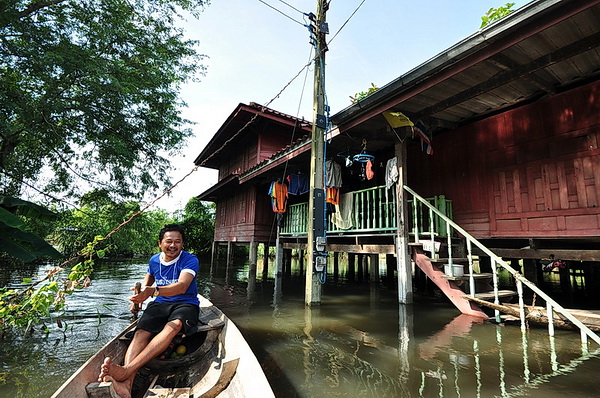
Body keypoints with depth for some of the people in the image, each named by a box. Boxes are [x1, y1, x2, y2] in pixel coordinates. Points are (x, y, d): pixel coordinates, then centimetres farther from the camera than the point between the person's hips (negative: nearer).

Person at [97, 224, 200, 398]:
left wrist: (153, 291, -43)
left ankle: (126, 370, -45)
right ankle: (126, 383, -43)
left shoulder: (190, 260, -11)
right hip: (160, 304, 5)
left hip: (185, 304, -4)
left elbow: (182, 286, -28)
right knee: (141, 332, -25)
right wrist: (139, 297, 13)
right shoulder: (154, 261, 8)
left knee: (173, 326, -36)